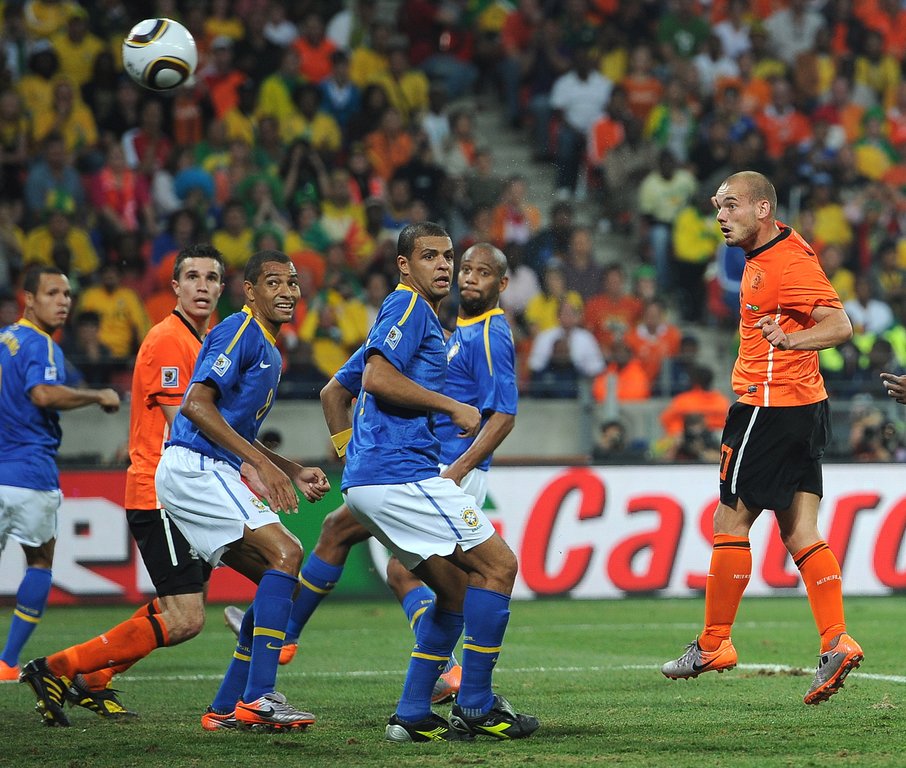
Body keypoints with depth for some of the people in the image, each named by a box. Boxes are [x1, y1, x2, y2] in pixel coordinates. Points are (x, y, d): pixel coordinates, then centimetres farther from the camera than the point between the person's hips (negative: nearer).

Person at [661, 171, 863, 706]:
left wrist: (792, 339, -37)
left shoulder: (788, 262, -17)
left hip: (770, 406, -10)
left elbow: (840, 324, -23)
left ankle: (713, 645, 6)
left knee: (730, 522, -1)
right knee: (800, 535, 5)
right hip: (804, 406, 10)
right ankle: (837, 643, -3)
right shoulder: (764, 255, 14)